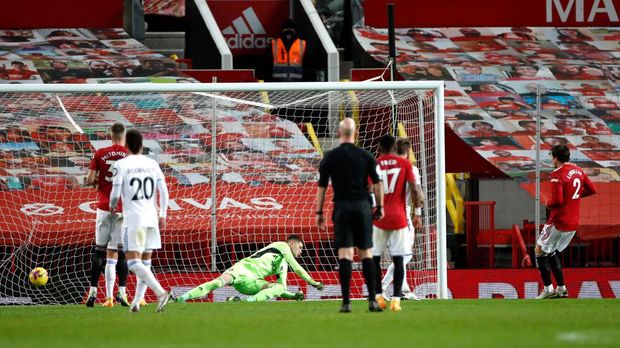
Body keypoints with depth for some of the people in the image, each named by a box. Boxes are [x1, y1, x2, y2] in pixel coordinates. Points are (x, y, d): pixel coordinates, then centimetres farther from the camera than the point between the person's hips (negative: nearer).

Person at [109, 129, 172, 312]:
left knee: (133, 261, -8)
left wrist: (112, 206, 13)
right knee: (145, 262, 14)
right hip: (152, 219, 6)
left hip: (133, 220, -5)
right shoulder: (152, 164, 8)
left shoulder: (121, 165, -7)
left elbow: (115, 194, -9)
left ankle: (161, 292, -26)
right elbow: (164, 191, 6)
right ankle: (136, 302, 11)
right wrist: (163, 215, 13)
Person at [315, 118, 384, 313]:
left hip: (342, 208, -1)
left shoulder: (330, 157, 1)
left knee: (345, 254, -3)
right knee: (366, 253, 6)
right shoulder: (366, 156, 2)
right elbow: (377, 183, 1)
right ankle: (372, 300, 2)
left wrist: (319, 212, 9)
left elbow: (321, 187, 2)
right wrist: (380, 207, 12)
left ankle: (346, 302, -9)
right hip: (363, 206, 1)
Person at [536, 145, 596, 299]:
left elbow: (557, 200, -24)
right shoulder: (578, 171, 8)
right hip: (574, 222, 8)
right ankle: (561, 289, 18)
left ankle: (548, 289, -1)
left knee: (540, 251, 5)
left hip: (559, 221, -8)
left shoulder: (557, 175, -17)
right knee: (552, 253, 22)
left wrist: (548, 203, -3)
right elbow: (592, 190, 17)